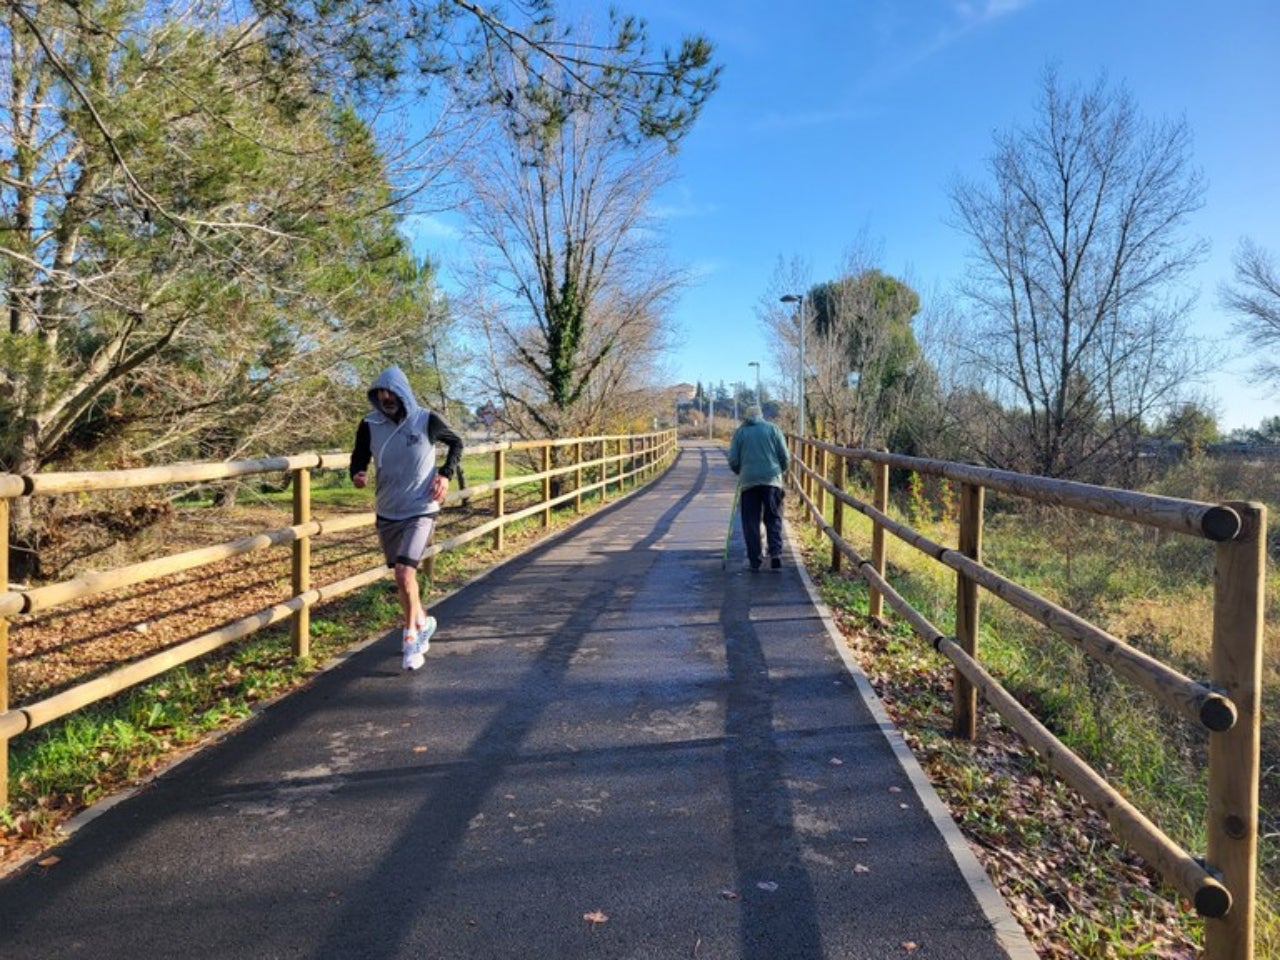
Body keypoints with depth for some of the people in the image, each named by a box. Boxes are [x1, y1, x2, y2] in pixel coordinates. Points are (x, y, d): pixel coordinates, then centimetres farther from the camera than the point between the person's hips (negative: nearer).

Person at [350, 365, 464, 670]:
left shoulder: (427, 421, -11)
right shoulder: (370, 425, -5)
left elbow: (456, 443, 7)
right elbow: (359, 459, 4)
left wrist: (446, 474, -7)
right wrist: (358, 475, -20)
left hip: (420, 511, -4)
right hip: (387, 513, 4)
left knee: (404, 573, -17)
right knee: (402, 576, 14)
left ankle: (412, 638, 1)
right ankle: (423, 623, 38)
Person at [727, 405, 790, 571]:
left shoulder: (740, 432, 8)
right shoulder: (773, 429, 9)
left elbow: (733, 461, 5)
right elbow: (785, 457, 6)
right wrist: (780, 473, 23)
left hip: (748, 482, 0)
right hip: (772, 480, 0)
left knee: (751, 522, 5)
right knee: (774, 519, 9)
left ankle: (754, 559, 4)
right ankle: (776, 553, -6)